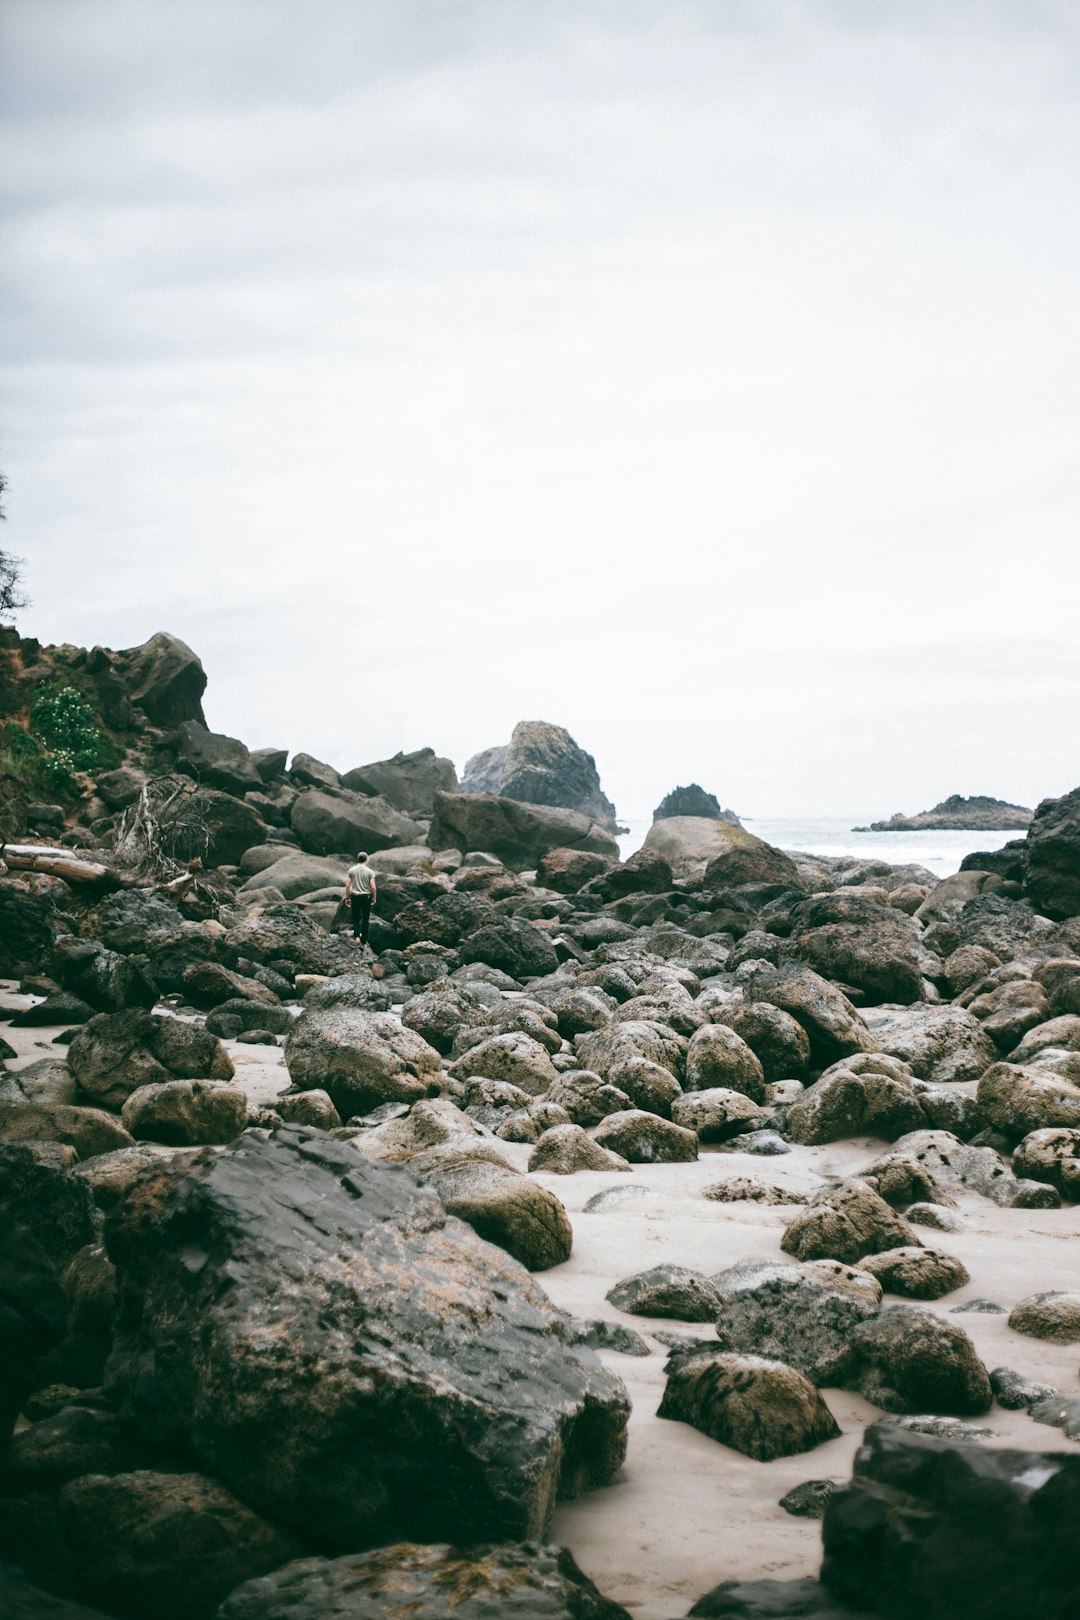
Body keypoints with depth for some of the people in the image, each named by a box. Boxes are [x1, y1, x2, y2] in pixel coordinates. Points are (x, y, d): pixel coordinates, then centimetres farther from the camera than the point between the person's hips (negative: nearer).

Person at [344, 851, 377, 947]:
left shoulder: (351, 870, -1)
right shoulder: (370, 872, -5)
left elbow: (347, 885, -3)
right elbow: (373, 887, -9)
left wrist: (347, 898, 7)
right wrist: (374, 898, 6)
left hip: (355, 897, 1)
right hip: (366, 897, -1)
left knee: (356, 919, 10)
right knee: (365, 920, 9)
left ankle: (356, 936, -16)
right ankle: (363, 942, 12)